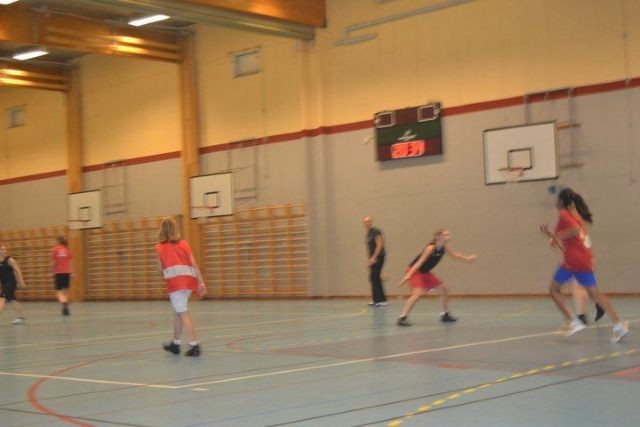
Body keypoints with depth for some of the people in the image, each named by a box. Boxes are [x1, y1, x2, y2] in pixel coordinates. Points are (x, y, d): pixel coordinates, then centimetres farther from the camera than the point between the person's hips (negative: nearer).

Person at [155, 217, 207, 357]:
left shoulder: (160, 247, 4)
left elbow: (161, 268, 7)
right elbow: (194, 264, 6)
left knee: (183, 313, -4)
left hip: (174, 281, -5)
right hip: (188, 280, 5)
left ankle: (194, 345, -13)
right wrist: (201, 282, 6)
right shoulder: (184, 244, 13)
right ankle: (175, 344, 29)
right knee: (178, 311, 19)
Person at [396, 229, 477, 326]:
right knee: (418, 293, -27)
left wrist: (467, 258, 15)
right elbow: (420, 262, -31)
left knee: (443, 288, 11)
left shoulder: (444, 247, -3)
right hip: (415, 271, -9)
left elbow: (455, 255, 18)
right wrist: (408, 275, -37)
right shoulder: (431, 248, -26)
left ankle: (445, 315, 23)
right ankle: (402, 318, -28)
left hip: (425, 272, 9)